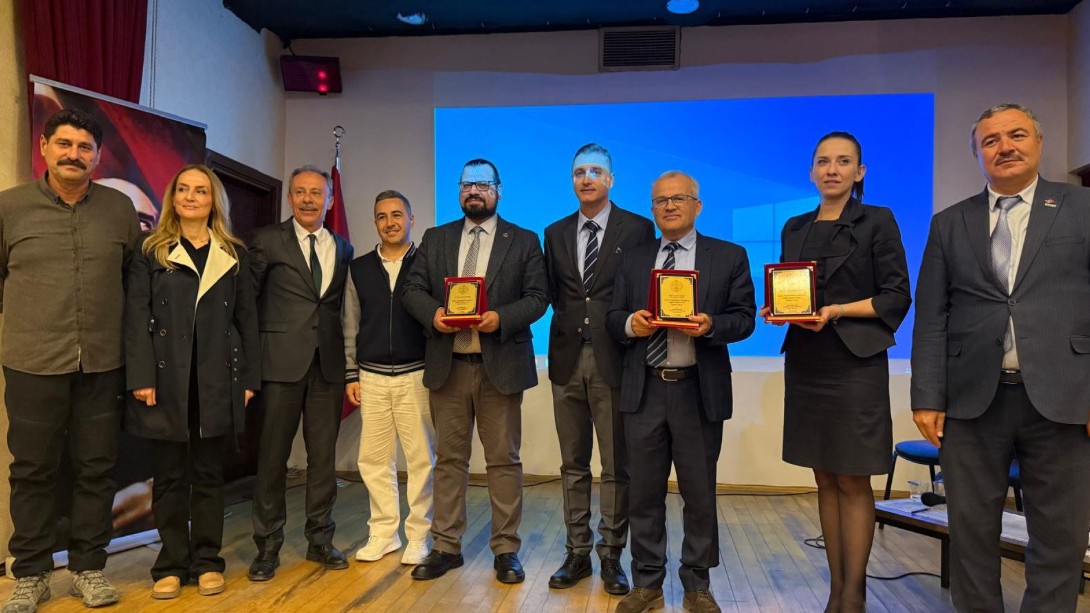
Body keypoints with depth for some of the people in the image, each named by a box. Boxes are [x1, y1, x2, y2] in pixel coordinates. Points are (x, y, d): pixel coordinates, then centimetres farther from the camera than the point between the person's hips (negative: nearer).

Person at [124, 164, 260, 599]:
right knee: (169, 475, 6)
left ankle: (207, 562, 17)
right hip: (167, 380, -1)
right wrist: (141, 377, -11)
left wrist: (249, 378, 1)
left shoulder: (233, 254, 9)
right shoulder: (150, 251, 6)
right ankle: (171, 564, 17)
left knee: (209, 474, 8)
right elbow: (137, 317, -1)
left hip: (216, 381, 1)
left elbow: (247, 319, 7)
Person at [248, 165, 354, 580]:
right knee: (273, 456, 3)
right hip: (283, 361, -3)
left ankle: (320, 539, 22)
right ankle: (268, 545, 16)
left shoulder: (343, 249, 13)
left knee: (324, 455, 9)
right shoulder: (268, 241, 2)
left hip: (328, 363, 3)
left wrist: (347, 359, 5)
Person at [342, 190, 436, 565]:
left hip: (416, 376, -3)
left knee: (421, 458, 2)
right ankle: (383, 533, 20)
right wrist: (351, 375, 7)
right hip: (372, 378, 3)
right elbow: (350, 326, 11)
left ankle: (419, 535, 14)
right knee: (374, 459, 7)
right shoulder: (359, 268, 10)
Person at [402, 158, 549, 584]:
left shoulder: (524, 241, 5)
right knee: (449, 458, 9)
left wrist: (501, 317, -18)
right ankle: (446, 546, 19)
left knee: (503, 460, 4)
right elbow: (413, 289, 8)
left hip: (500, 366, -2)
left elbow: (537, 297, -1)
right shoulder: (435, 239, 13)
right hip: (447, 365, 3)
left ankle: (506, 550, 15)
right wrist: (433, 312, -13)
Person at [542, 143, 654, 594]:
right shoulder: (555, 234, 13)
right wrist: (569, 318, -3)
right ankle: (577, 552, 22)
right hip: (567, 359, 4)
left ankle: (611, 555, 17)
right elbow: (551, 293, 13)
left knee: (616, 466, 3)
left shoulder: (637, 229, 1)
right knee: (573, 464, 11)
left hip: (614, 359, -3)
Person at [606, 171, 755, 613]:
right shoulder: (634, 260, 13)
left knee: (700, 493, 8)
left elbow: (744, 319, -1)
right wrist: (630, 323, -13)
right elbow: (613, 318, 10)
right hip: (644, 390, 2)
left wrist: (710, 325, -20)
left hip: (699, 391, -2)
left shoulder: (729, 257, 4)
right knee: (644, 492, 9)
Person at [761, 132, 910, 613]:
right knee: (825, 480, 9)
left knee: (853, 482, 0)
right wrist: (777, 310, -6)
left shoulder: (877, 221, -1)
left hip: (855, 364, -5)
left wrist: (839, 310, -18)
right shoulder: (795, 228, 13)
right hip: (804, 363, 5)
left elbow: (897, 297, -6)